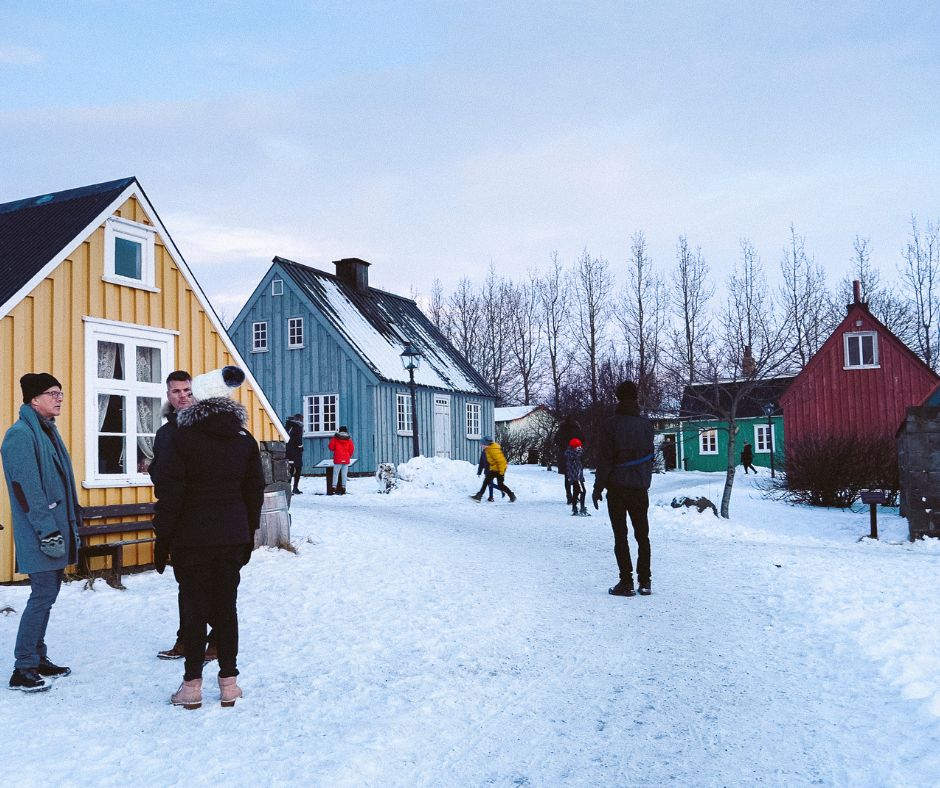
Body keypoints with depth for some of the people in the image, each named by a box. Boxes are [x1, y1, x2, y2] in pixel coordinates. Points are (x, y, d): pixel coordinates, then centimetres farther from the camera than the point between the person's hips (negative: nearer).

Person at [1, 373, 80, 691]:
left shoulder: (48, 431, 15)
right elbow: (26, 489, -19)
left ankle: (38, 659, 24)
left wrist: (72, 524, 19)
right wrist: (47, 531, -21)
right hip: (39, 534, -9)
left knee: (47, 595, 14)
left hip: (57, 529, 9)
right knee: (43, 596, -7)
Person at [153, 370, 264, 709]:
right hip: (232, 538, 4)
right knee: (226, 605, 10)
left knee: (194, 607, 3)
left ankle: (192, 685, 8)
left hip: (191, 538, -4)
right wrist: (248, 536, 17)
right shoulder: (245, 440, 6)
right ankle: (229, 682, 15)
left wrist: (162, 539, -3)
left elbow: (169, 494, -10)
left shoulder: (183, 438, -9)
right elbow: (254, 493, 10)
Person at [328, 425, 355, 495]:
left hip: (337, 459, -1)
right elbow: (352, 449, 1)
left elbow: (330, 446, 0)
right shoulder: (349, 440, 3)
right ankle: (343, 487, 4)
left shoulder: (335, 438, 0)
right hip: (346, 460, 1)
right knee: (344, 474, 5)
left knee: (336, 473, 2)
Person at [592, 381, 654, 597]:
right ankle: (644, 581, 12)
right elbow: (650, 456, 9)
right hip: (640, 488, 4)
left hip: (617, 488, -3)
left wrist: (598, 488, -4)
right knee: (642, 535, 12)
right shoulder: (646, 424, 2)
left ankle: (626, 582, 1)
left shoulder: (612, 424, -10)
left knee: (620, 536, 2)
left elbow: (604, 459, -10)